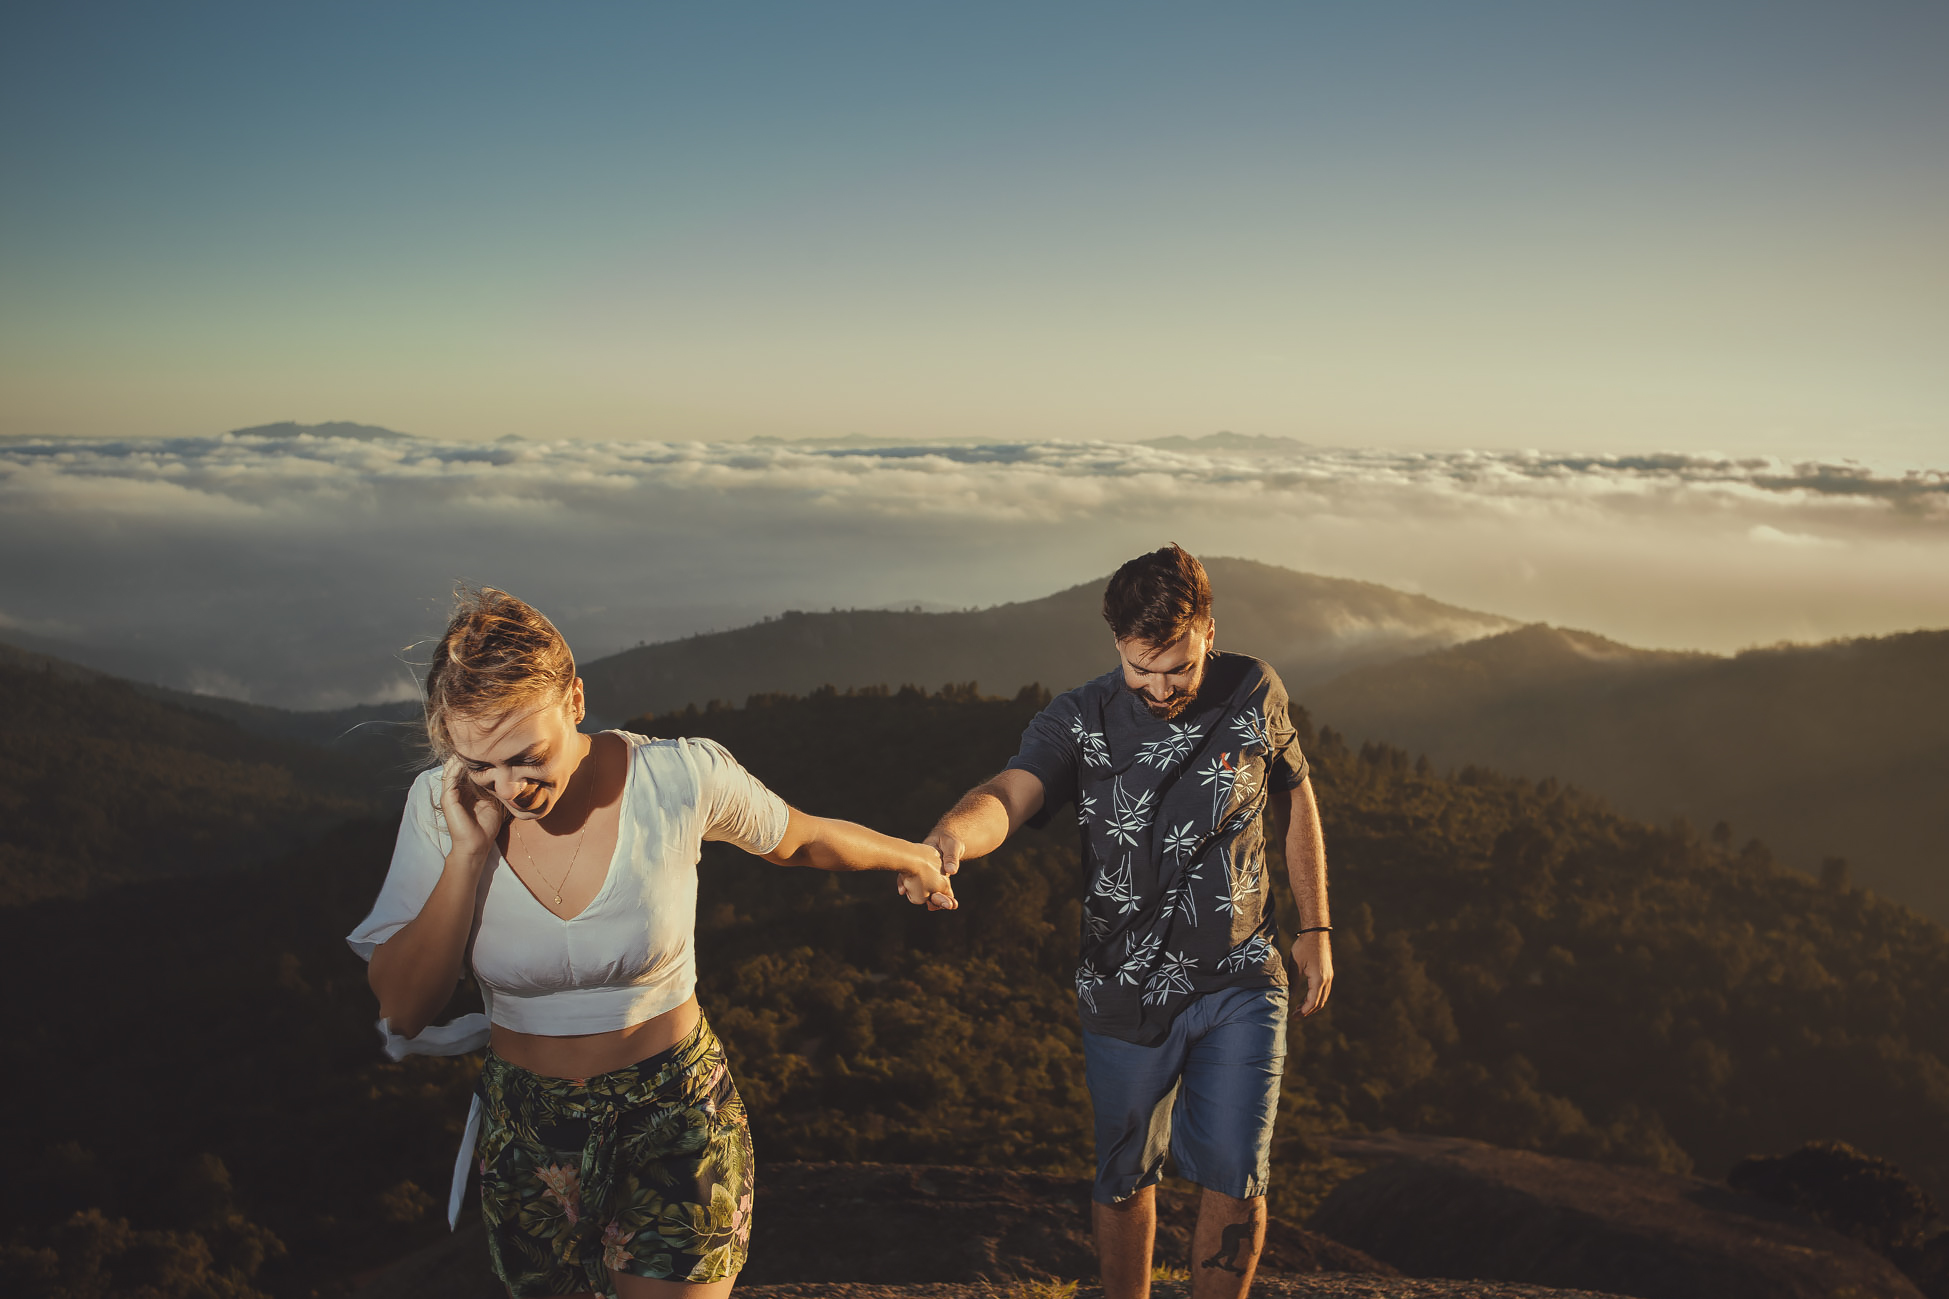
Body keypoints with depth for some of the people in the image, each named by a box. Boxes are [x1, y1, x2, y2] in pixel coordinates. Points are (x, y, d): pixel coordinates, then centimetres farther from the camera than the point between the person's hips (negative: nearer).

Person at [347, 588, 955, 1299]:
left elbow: (801, 839, 1)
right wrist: (470, 850, -26)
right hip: (526, 1127, 3)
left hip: (676, 1114, -3)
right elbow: (402, 1009, -15)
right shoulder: (440, 805, -13)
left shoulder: (680, 781, -20)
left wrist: (911, 858, 17)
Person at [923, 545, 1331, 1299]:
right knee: (1127, 1178, 14)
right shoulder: (1078, 721, -13)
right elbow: (1010, 795, -31)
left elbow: (1295, 799, 9)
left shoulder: (1254, 694, -6)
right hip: (1127, 992, 0)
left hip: (1240, 982, 1)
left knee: (1235, 1179, -1)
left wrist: (1314, 928, 8)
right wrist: (952, 836, -54)